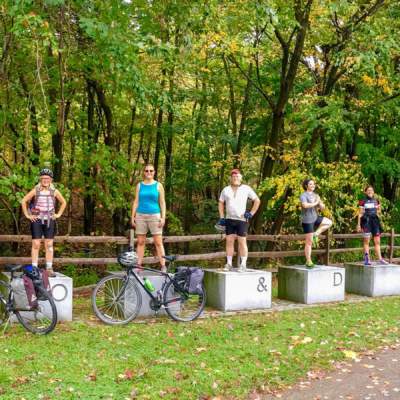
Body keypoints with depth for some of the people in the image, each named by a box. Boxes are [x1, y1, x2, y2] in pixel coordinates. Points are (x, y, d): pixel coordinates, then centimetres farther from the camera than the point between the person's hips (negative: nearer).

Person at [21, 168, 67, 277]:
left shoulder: (54, 191, 3)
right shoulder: (35, 190, -2)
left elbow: (64, 203, 16)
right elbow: (23, 201, 2)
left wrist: (59, 214, 8)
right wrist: (27, 215, -2)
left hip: (49, 221, 2)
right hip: (37, 220, -2)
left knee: (49, 245, 3)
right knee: (36, 245, -2)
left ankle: (49, 269, 7)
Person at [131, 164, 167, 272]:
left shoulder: (158, 185, 6)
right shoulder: (139, 185, 10)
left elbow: (162, 202, 5)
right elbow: (136, 201, 11)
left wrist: (163, 217, -4)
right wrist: (133, 216, 4)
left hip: (154, 215, -2)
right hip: (140, 216, 2)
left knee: (158, 242, -4)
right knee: (140, 242, 4)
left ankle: (163, 266, -3)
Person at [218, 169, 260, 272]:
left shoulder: (246, 189, 3)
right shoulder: (226, 190, 11)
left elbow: (257, 201, 7)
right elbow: (221, 203, 19)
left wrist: (251, 213, -1)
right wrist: (221, 217, 10)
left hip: (242, 219, -3)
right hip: (229, 220, 3)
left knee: (242, 242, -4)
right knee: (229, 241, 2)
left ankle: (243, 265, -1)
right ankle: (229, 264, 7)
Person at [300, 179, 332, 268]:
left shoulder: (315, 195, 11)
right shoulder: (303, 195, -9)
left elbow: (322, 208, 12)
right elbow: (305, 205, -30)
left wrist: (320, 203, -10)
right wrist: (315, 203, -17)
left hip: (315, 218, 7)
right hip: (307, 220, -7)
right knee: (309, 242, -4)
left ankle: (315, 235, 3)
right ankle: (308, 261, 3)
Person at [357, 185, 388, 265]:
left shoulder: (376, 201, 8)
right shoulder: (363, 202, -3)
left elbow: (379, 210, 25)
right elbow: (360, 213, -2)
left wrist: (376, 213, 6)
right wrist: (358, 224, -6)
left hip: (375, 221, 4)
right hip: (366, 222, -4)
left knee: (377, 241, 3)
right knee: (366, 241, 1)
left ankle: (380, 259, 6)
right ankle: (367, 259, 4)